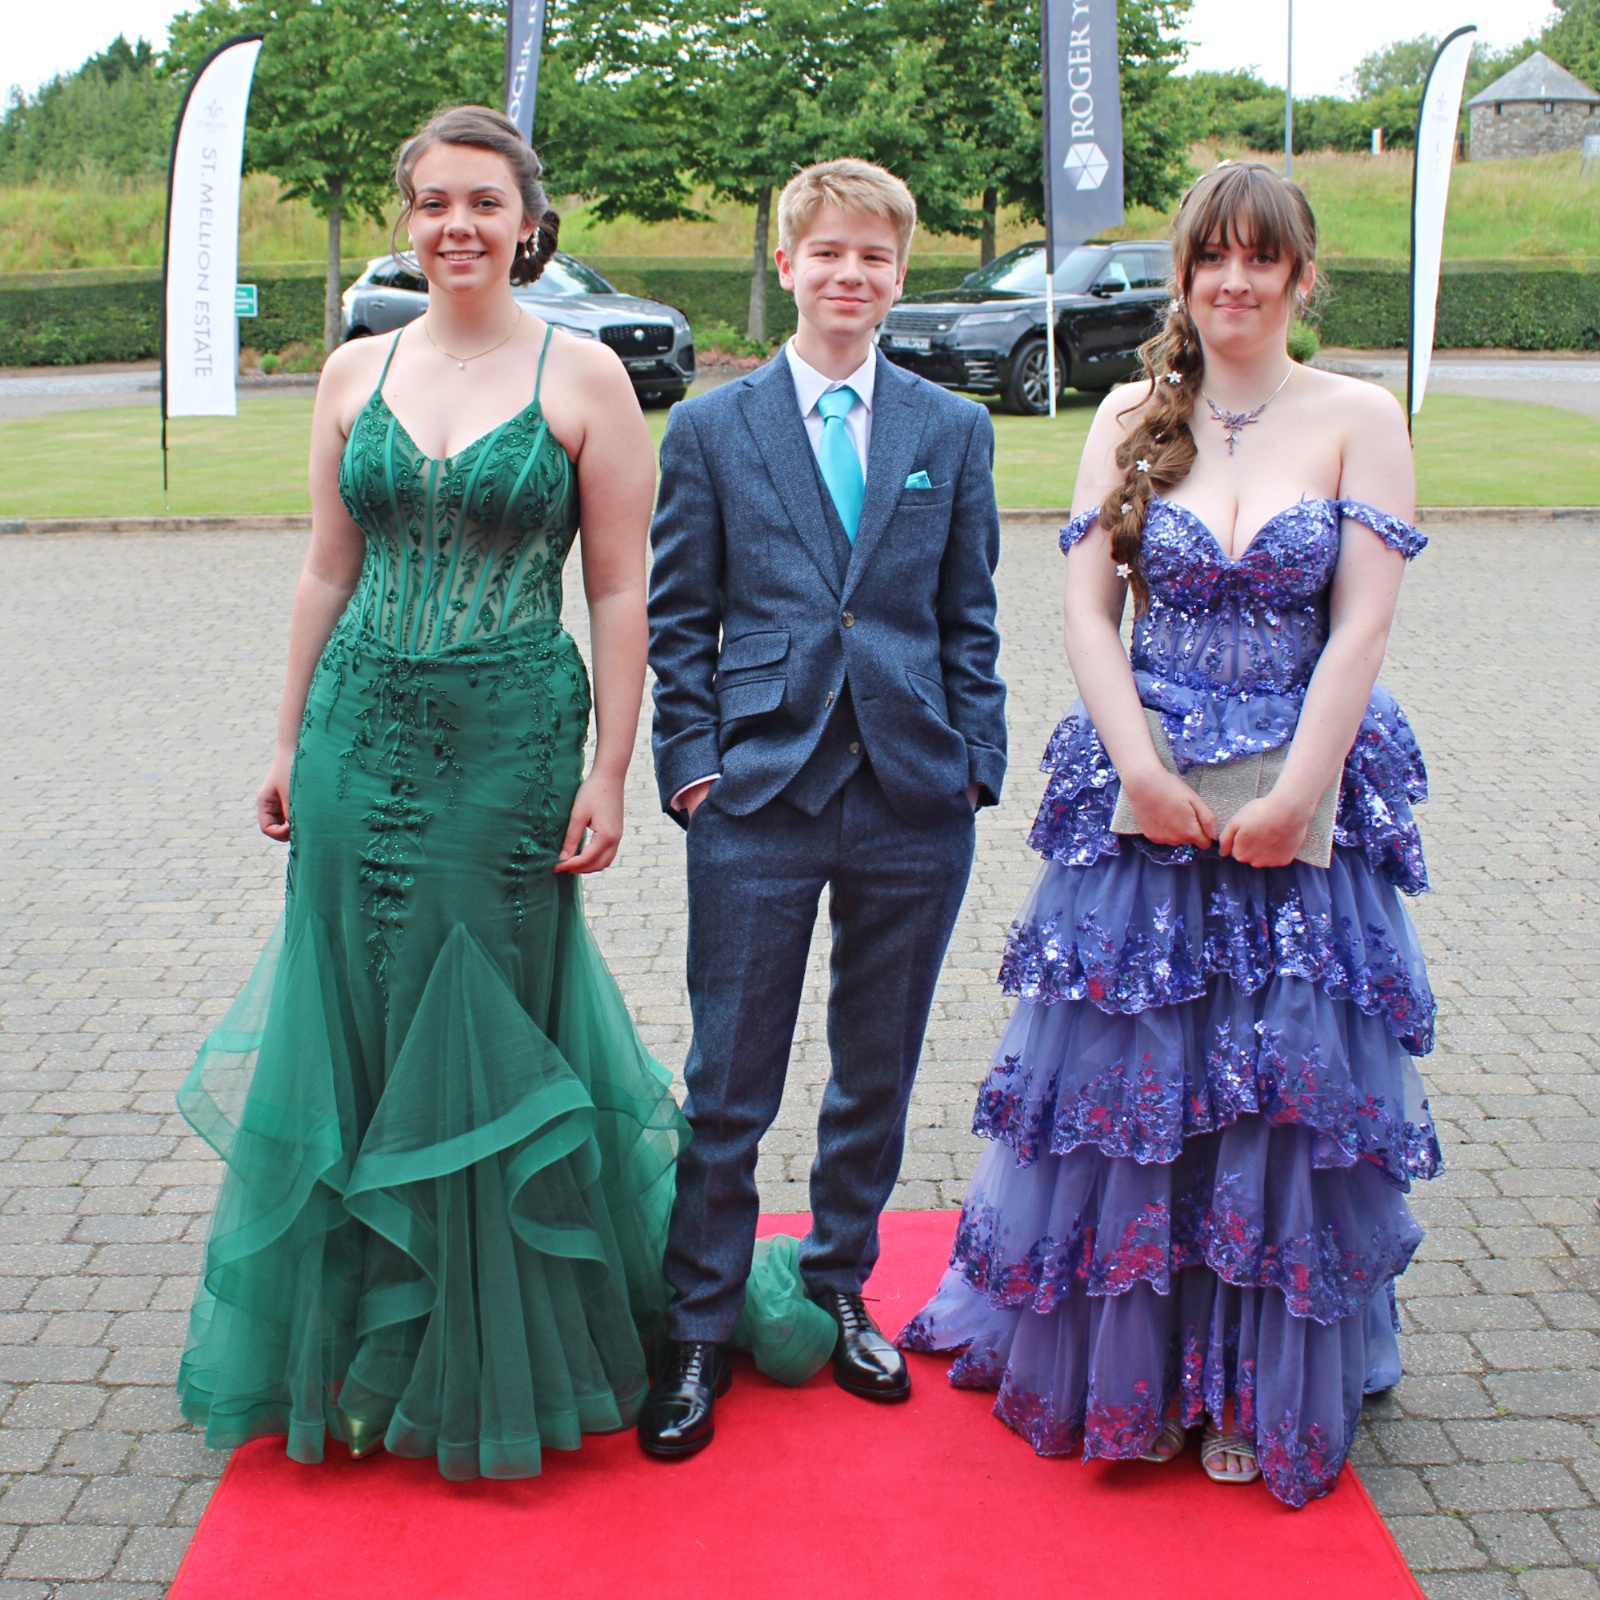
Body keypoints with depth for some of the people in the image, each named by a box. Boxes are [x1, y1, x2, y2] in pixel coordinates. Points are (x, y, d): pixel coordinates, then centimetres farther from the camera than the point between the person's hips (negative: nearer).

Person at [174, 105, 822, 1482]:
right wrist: (290, 744, 11)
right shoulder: (356, 372, 7)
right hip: (362, 736, 4)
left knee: (482, 1042, 6)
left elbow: (622, 592, -5)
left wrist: (609, 776, -9)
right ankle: (360, 1337, 29)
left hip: (512, 743, -3)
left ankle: (485, 1363, 26)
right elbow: (328, 574, 12)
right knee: (357, 1037, 9)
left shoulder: (584, 376, -4)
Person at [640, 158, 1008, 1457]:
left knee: (878, 1079, 13)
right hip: (759, 797, -2)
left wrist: (975, 761, 2)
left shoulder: (953, 431, 9)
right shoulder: (712, 428, 4)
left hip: (913, 801, 2)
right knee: (728, 1088, 3)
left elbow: (970, 619, 10)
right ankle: (700, 1330, 19)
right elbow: (679, 619, 5)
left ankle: (839, 1293, 32)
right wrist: (692, 761, -4)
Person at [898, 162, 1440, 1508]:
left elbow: (1360, 627, -6)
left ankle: (1255, 1388, 24)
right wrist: (1142, 768, -11)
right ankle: (1118, 1368, 27)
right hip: (1139, 793, 1)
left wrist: (1292, 795, -13)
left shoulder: (1358, 418, 0)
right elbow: (1087, 608, 0)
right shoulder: (1133, 420, 5)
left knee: (1281, 1090, 6)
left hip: (1302, 802, -1)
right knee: (1124, 1079, 7)